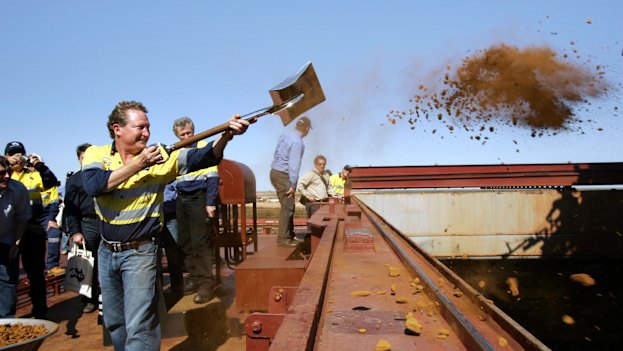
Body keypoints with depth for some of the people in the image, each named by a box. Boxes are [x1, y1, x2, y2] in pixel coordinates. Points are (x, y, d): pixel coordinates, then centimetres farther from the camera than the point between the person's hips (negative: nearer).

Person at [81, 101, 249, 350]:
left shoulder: (159, 156, -9)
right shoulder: (96, 154, -3)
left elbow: (201, 158, -22)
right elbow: (93, 185, -22)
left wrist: (225, 135, -40)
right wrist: (137, 164, -22)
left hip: (140, 253, -3)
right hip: (107, 252, 4)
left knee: (139, 326, -7)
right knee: (114, 322, 20)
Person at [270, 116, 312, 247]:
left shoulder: (285, 135, 9)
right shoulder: (297, 142, -17)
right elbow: (294, 164, -20)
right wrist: (292, 185, -16)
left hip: (275, 172, 9)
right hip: (283, 175, -9)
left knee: (289, 206, 16)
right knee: (287, 207, -3)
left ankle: (290, 234, 24)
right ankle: (283, 239, 1)